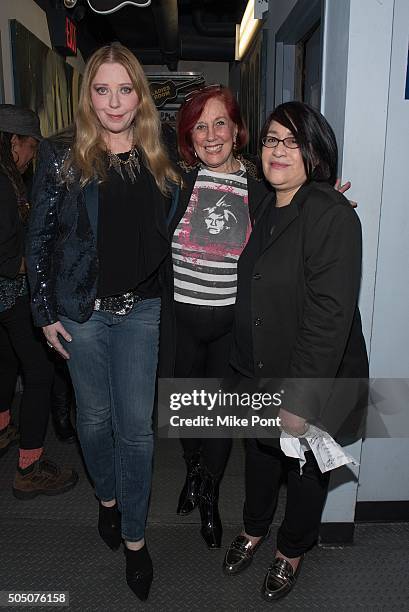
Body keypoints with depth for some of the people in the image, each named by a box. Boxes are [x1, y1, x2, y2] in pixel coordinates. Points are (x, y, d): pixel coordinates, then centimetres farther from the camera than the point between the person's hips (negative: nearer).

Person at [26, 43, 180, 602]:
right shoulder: (62, 159, -3)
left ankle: (134, 536, 24)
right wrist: (46, 313, -3)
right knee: (94, 416, 14)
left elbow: (171, 238, 10)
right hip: (82, 310, 0)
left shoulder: (159, 163, 3)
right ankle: (107, 497, 43)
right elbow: (40, 240, -1)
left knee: (136, 425, 5)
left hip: (142, 310, 1)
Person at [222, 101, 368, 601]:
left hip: (314, 381, -7)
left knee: (304, 467, 17)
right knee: (259, 454, 24)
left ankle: (292, 550, 45)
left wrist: (300, 399, -26)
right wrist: (245, 366, 12)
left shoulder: (332, 216, -22)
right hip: (259, 372, 7)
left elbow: (330, 316, -27)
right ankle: (254, 528, 52)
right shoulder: (266, 208, 5)